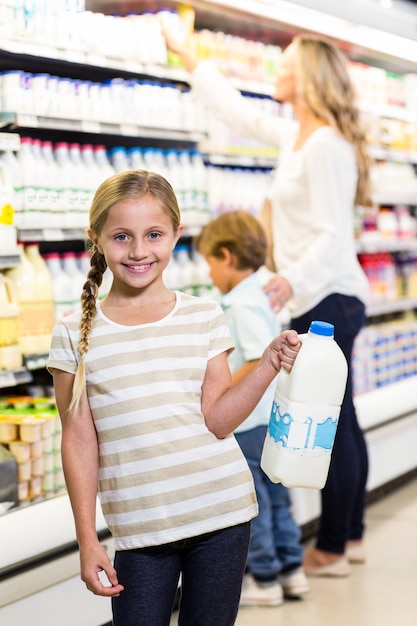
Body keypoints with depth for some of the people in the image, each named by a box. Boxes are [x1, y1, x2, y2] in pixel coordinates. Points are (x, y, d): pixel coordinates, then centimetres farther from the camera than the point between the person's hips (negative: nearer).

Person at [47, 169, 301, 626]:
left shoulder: (205, 319, 3)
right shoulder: (76, 335, 0)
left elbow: (216, 419, -2)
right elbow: (80, 439, 1)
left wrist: (267, 367, -16)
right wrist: (87, 540, 1)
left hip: (222, 513, 1)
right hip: (140, 528, -1)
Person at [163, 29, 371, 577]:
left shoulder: (326, 146, -16)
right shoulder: (296, 136, 13)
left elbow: (333, 235, -22)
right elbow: (235, 110, 27)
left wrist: (293, 278, -36)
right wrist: (185, 54, 34)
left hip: (328, 300, -10)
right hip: (321, 301, 10)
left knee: (331, 424, -4)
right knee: (340, 423, 14)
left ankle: (332, 549, 3)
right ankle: (351, 535, 23)